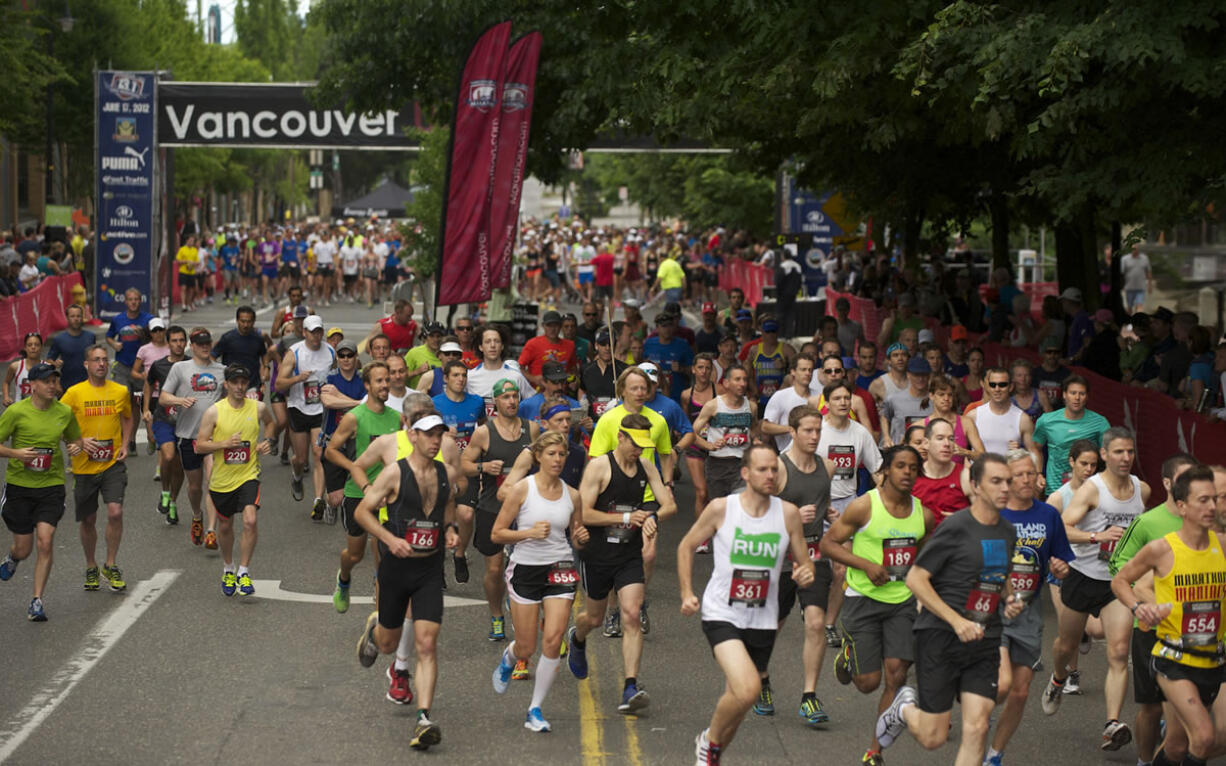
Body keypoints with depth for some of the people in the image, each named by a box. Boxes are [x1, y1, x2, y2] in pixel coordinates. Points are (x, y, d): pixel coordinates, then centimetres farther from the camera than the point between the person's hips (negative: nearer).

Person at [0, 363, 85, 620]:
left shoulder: (64, 412, 2)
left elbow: (76, 438, 19)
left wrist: (77, 446, -4)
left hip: (51, 485, 1)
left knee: (45, 541, -14)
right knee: (23, 548, 7)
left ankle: (37, 601, -4)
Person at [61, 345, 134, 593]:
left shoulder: (120, 391, 2)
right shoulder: (75, 393, -5)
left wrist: (124, 446, 6)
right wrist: (80, 442, -15)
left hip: (113, 463, 1)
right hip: (84, 466, -1)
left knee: (115, 512, -15)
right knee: (88, 520, 8)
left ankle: (110, 565, 3)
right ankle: (91, 567, 29)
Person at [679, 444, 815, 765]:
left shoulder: (788, 513, -1)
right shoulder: (721, 508, -8)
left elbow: (805, 563, 9)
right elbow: (686, 547, 6)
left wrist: (805, 575, -15)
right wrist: (687, 593, -3)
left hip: (763, 621, 4)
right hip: (721, 614, -4)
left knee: (737, 696, 13)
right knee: (748, 689, -24)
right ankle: (709, 739, 4)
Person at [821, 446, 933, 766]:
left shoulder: (923, 514, 3)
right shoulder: (864, 507, -12)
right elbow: (827, 544, -8)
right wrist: (866, 565, -18)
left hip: (902, 602, 4)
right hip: (864, 598, -4)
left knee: (896, 677, -6)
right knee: (868, 682, -2)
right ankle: (848, 655, 34)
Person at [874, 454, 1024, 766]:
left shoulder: (1007, 532, 10)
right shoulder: (955, 527, -12)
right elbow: (915, 579, -13)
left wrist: (1011, 599, 6)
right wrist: (957, 621, -20)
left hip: (984, 641, 6)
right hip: (941, 636, -5)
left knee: (976, 729, -8)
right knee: (933, 737, 0)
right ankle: (905, 708, 35)